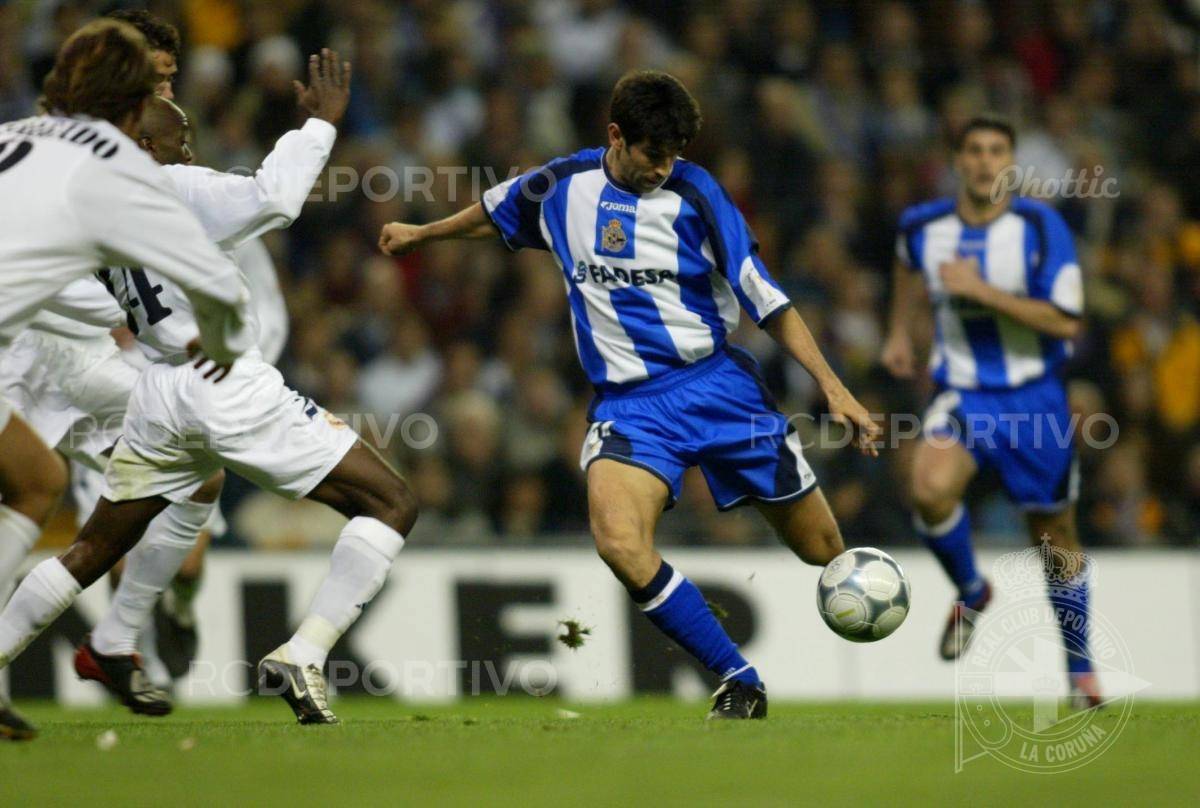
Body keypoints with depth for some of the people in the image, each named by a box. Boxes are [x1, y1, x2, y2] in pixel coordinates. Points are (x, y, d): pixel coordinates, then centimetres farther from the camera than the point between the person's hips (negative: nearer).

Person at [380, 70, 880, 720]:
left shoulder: (693, 193, -8)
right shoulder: (562, 186, 0)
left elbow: (767, 301, -3)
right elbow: (496, 214, 24)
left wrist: (831, 386, -9)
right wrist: (420, 234, 40)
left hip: (717, 385, -1)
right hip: (628, 401, 1)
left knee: (821, 548, 2)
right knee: (620, 545, -27)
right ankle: (741, 684, -14)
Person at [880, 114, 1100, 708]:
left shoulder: (1040, 226, -14)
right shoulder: (922, 228, -4)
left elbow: (1066, 322, -21)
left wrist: (983, 290, -26)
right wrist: (900, 330, 23)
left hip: (1035, 397, -1)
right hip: (962, 395, 1)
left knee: (1055, 537, 8)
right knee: (931, 489, -28)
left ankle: (1080, 670, 28)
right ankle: (970, 593, 2)